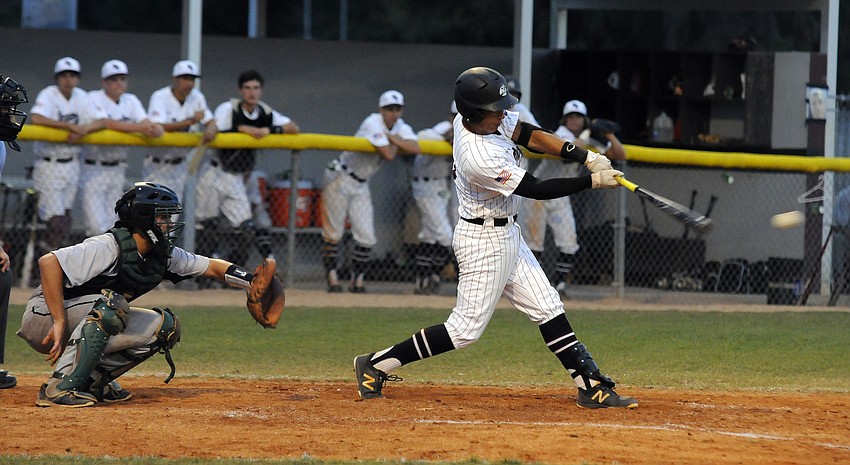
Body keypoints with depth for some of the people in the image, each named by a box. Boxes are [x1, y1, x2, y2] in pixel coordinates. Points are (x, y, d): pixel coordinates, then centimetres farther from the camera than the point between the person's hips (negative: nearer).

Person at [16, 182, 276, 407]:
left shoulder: (164, 255, 1)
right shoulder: (109, 247, -26)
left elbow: (211, 267, 8)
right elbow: (48, 262, -34)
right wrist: (60, 323, -33)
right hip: (43, 317, -8)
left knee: (164, 326, -1)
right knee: (112, 303, -34)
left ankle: (92, 380, 2)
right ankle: (60, 387, -32)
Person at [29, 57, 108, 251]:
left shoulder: (82, 98, 4)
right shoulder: (48, 95, -12)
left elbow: (102, 121, 0)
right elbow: (36, 118, -30)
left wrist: (83, 130, -21)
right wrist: (70, 126, -27)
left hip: (71, 165, 6)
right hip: (48, 166, -6)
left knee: (65, 218, 10)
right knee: (56, 219, -12)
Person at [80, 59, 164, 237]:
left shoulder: (130, 101, 10)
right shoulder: (94, 98, -7)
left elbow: (146, 123, -3)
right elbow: (107, 123, -24)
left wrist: (154, 128, -28)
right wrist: (139, 127, -30)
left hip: (118, 170, 6)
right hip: (94, 169, -6)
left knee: (112, 224, 6)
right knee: (97, 224, -14)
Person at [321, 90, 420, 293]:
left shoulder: (401, 127, 4)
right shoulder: (373, 123, -19)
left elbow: (415, 148, -12)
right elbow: (388, 155, -26)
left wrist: (393, 138, -18)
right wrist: (396, 142, -7)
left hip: (361, 185, 7)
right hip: (341, 178, -7)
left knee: (366, 237, 0)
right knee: (333, 233, -5)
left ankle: (357, 280, 10)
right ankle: (332, 279, 0)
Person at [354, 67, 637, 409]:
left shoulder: (475, 119, -5)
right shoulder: (479, 157, -31)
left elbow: (529, 135, 5)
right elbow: (536, 189, -24)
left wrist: (587, 158, -3)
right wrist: (593, 181, -17)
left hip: (506, 233, 10)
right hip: (484, 241, -10)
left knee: (548, 310, 9)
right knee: (467, 327, -4)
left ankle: (591, 387, 12)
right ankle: (377, 365, 4)